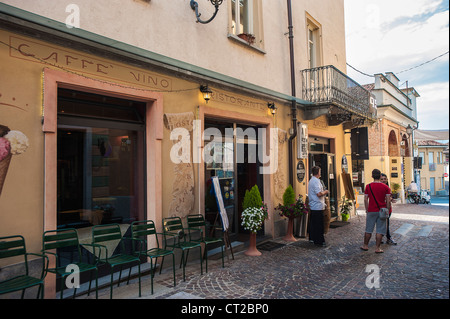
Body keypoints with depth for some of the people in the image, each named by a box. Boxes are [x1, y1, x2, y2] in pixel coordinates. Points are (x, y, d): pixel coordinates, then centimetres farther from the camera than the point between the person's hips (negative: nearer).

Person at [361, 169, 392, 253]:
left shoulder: (368, 186, -2)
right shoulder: (385, 187, -2)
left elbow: (365, 200, -1)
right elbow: (388, 201, -4)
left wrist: (367, 210, 9)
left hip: (371, 211, 0)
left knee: (368, 229, 10)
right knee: (380, 230, 6)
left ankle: (365, 246, 20)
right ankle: (377, 248, 8)